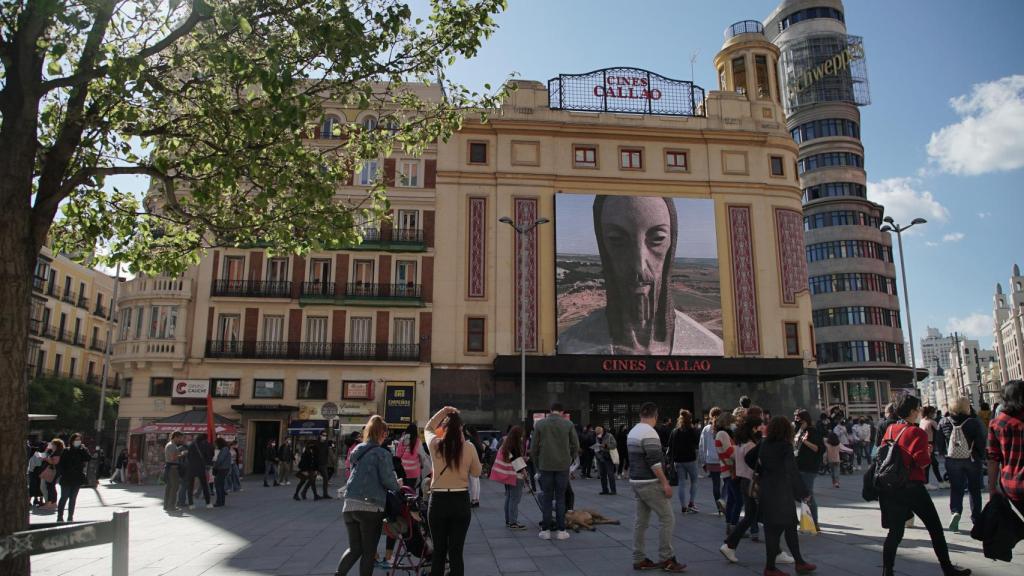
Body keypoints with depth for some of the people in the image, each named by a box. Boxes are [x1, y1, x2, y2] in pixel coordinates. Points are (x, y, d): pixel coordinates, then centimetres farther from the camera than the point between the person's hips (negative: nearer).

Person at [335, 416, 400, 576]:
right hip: (370, 507, -6)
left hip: (349, 505, 6)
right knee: (368, 551, 7)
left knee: (355, 548, 17)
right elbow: (388, 480, -11)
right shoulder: (382, 453, -8)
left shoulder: (357, 451, 12)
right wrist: (397, 486, 11)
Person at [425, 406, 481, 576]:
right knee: (456, 553, 6)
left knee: (438, 551, 13)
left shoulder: (435, 445, -5)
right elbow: (476, 472, 8)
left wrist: (443, 411, 15)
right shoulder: (469, 448, -7)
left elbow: (428, 428, 18)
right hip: (461, 501, 0)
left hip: (438, 501, 1)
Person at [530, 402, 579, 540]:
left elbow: (533, 447, 1)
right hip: (563, 466, 0)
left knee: (546, 498, 7)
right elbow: (575, 446, 0)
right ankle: (560, 530, 6)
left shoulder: (540, 424, 0)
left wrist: (537, 463, 12)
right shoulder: (568, 424, -1)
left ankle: (545, 530, 8)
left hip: (545, 466, 0)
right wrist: (570, 460, 12)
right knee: (560, 498, 6)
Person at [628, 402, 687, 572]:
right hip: (650, 483, -9)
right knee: (667, 518, -2)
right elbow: (654, 462, -22)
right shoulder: (649, 433, -16)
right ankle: (665, 559, 1)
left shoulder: (632, 432, 13)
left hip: (636, 481, 9)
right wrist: (665, 483, -18)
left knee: (640, 520, 10)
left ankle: (639, 559, 12)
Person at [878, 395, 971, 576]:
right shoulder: (917, 432, -10)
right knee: (935, 527, 9)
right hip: (912, 487, -6)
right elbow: (923, 462, -16)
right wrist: (929, 443, -3)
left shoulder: (890, 429, 7)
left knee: (896, 531, 10)